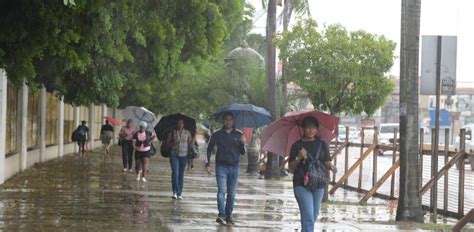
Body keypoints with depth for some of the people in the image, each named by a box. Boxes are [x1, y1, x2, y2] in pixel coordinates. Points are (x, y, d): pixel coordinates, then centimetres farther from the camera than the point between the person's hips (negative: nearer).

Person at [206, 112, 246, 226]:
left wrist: (243, 143, -13)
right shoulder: (217, 134, 4)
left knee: (232, 193, 6)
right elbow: (209, 149, 11)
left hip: (234, 167, 2)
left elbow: (243, 152, 7)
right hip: (221, 166, -2)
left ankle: (229, 215, 14)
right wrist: (207, 164, 3)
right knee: (222, 191, -15)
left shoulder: (238, 134, 7)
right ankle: (221, 215, -20)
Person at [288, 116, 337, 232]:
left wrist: (331, 166, -15)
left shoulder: (321, 144, 7)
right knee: (308, 216, -13)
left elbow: (326, 162, 8)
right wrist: (298, 158, -18)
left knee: (314, 215, 14)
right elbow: (291, 168, 1)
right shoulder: (297, 145, -1)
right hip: (301, 184, -4)